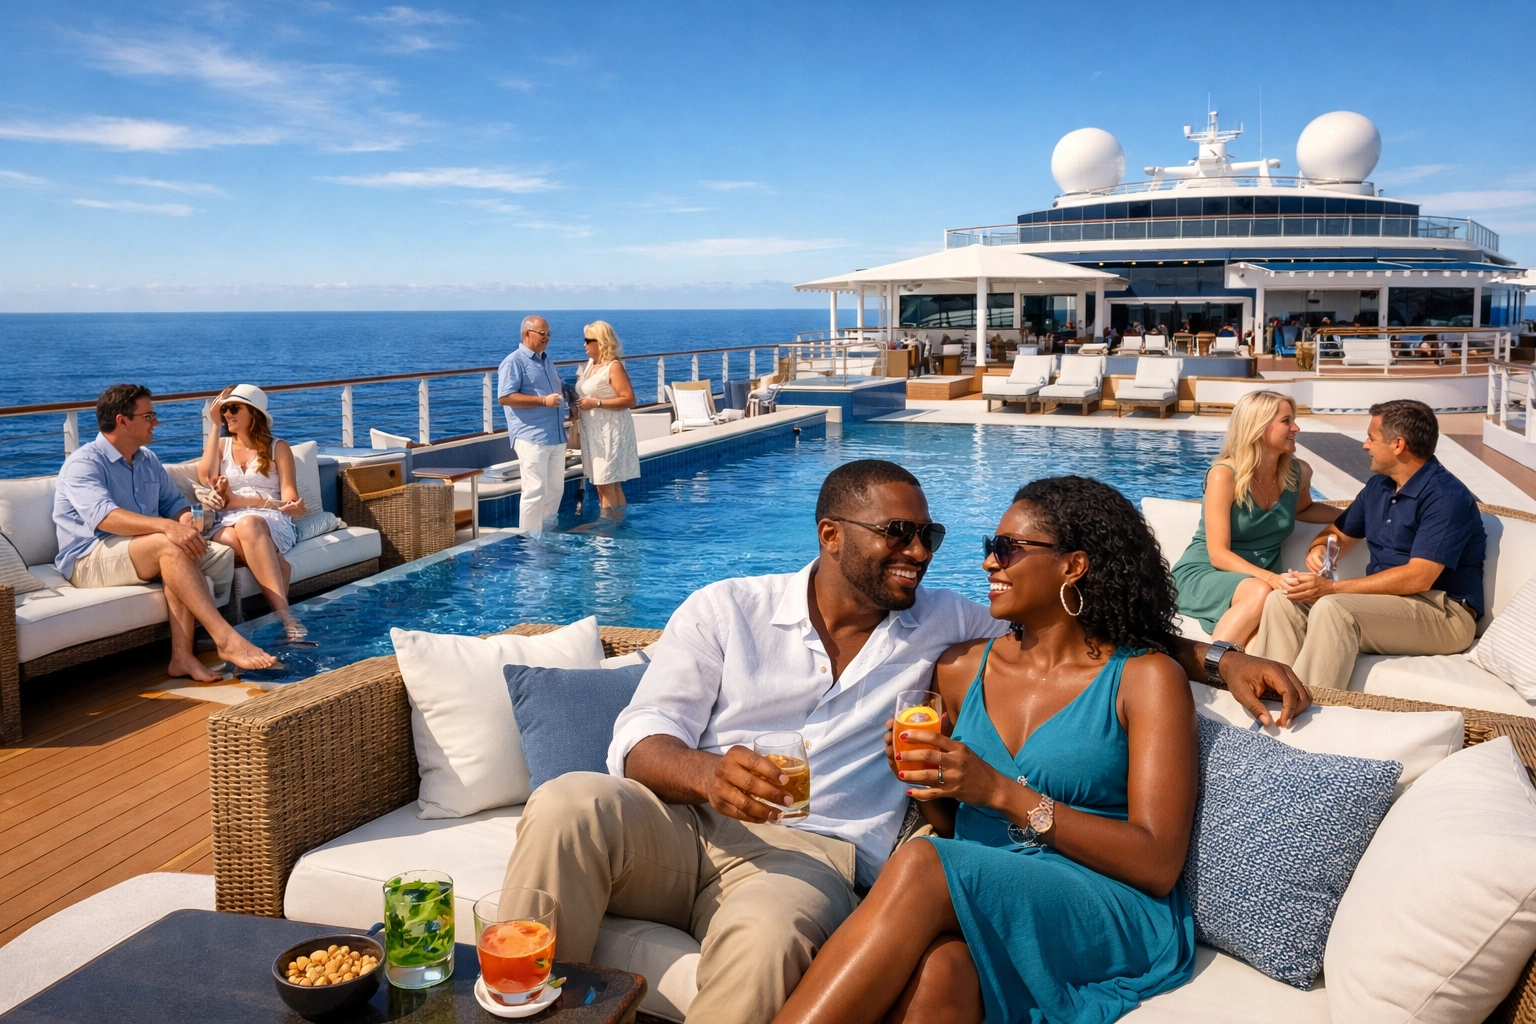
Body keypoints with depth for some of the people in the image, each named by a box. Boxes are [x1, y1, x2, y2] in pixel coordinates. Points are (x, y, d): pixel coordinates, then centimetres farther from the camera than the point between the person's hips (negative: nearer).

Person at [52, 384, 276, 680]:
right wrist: (167, 527, -41)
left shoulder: (148, 460, 14)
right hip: (88, 559, -7)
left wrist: (186, 521, -11)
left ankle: (182, 656, -31)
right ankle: (225, 639, -39)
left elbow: (173, 503, 15)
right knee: (170, 546, -34)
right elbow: (103, 516, -28)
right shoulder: (84, 463, -11)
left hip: (145, 553, 7)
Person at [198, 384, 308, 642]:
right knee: (228, 540, -39)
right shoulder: (221, 445, 22)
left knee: (248, 524, -41)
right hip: (228, 522, 2)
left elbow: (289, 494, 3)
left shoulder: (278, 447, 13)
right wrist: (215, 426, 7)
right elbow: (206, 477, 1)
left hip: (272, 521, -2)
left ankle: (284, 615, -50)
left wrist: (292, 506, -23)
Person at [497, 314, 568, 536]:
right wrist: (544, 401, -20)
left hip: (556, 436, 8)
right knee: (535, 491, -9)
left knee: (555, 489, 12)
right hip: (531, 437, -8)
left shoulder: (546, 361, 20)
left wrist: (567, 402, 9)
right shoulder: (514, 362, -6)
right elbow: (505, 397, -17)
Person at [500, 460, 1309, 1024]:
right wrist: (707, 773, -21)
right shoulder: (726, 609, 10)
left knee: (770, 938, -37)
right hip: (678, 827, 1)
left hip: (809, 853, 0)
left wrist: (1219, 660, 5)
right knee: (569, 805, -32)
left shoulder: (943, 626, 16)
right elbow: (639, 741, 2)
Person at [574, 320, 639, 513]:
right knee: (601, 483, 11)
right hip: (594, 432, 9)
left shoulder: (614, 367, -13)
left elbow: (629, 400, -18)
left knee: (609, 484, -7)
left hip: (611, 432, -9)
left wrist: (596, 404, -22)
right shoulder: (590, 364, 12)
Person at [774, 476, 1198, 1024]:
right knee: (932, 976, -36)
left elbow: (1158, 864, -9)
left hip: (1110, 917, -3)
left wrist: (1002, 792, -15)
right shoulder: (963, 668, 14)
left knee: (920, 866, -33)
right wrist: (928, 789, -3)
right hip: (975, 898, 3)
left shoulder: (1145, 677, 0)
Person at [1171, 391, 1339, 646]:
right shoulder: (1224, 475, -14)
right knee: (1260, 593, -38)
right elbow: (1218, 555, -18)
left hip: (1262, 579, 4)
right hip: (1203, 574, -4)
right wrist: (1271, 578, -32)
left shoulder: (1298, 473, 2)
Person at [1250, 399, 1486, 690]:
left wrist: (1332, 587, -25)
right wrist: (1318, 549, -3)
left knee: (1332, 608, -33)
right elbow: (1338, 534, 23)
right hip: (1385, 600, 8)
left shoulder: (1446, 496, -15)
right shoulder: (1378, 486, 11)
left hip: (1444, 613, -8)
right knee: (1283, 600, -12)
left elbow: (1418, 578, -23)